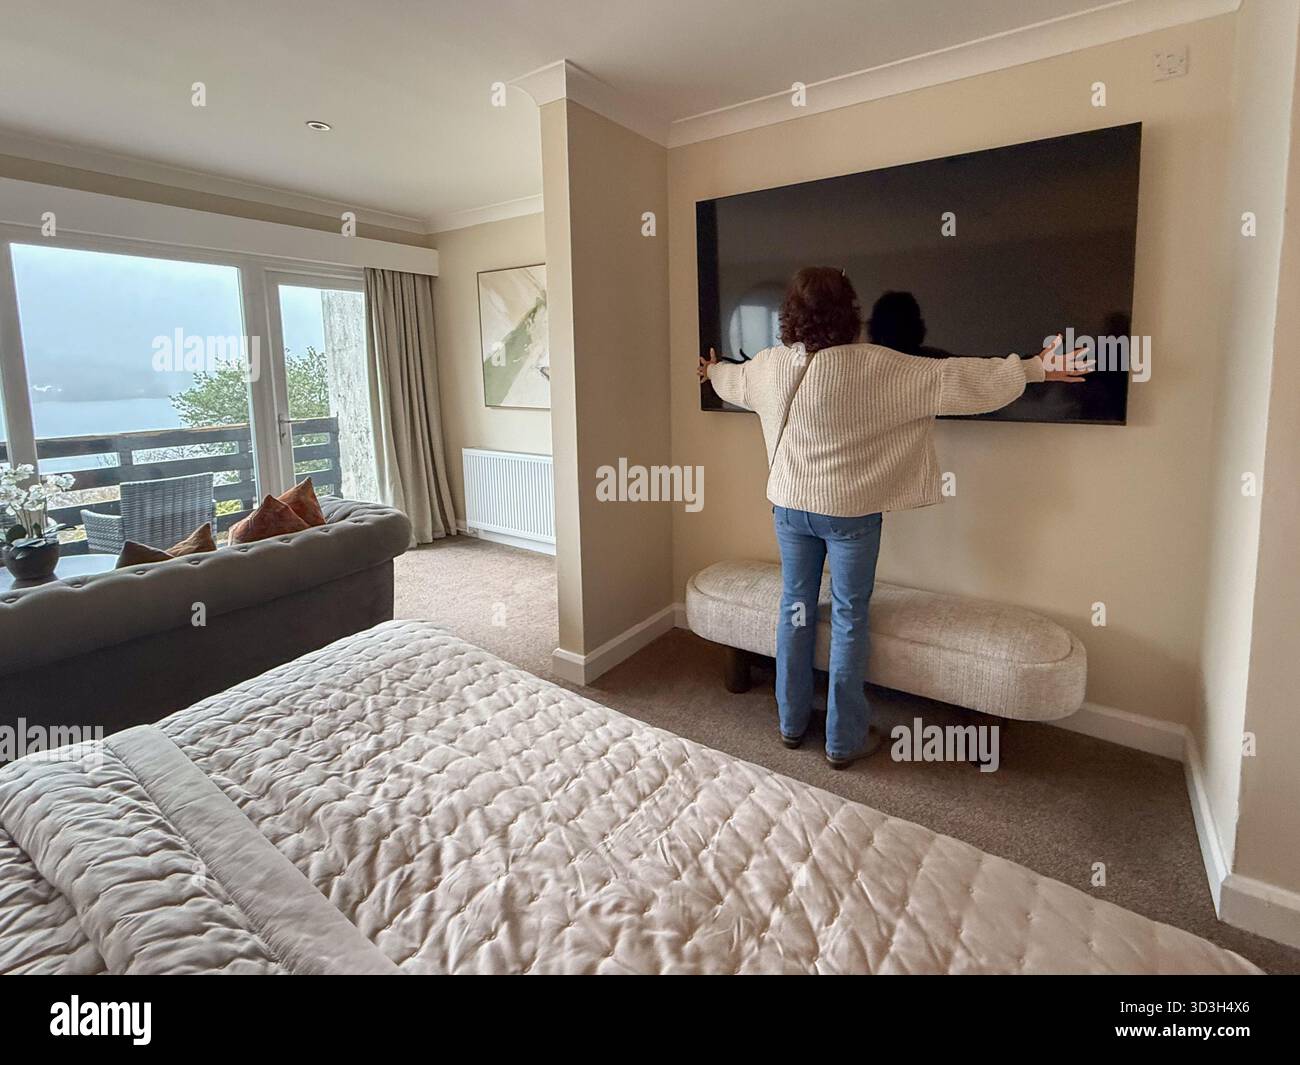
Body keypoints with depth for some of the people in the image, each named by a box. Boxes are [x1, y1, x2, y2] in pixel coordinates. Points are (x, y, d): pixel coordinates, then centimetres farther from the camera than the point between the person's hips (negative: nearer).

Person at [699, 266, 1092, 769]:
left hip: (790, 505, 5)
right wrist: (1033, 369, -7)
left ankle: (791, 722, 27)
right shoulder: (873, 367, -17)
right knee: (848, 620, 7)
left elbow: (734, 381, 20)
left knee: (796, 609, 14)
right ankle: (844, 740, 18)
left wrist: (713, 370, 43)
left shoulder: (771, 364, -2)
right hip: (849, 513, -4)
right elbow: (948, 380, -17)